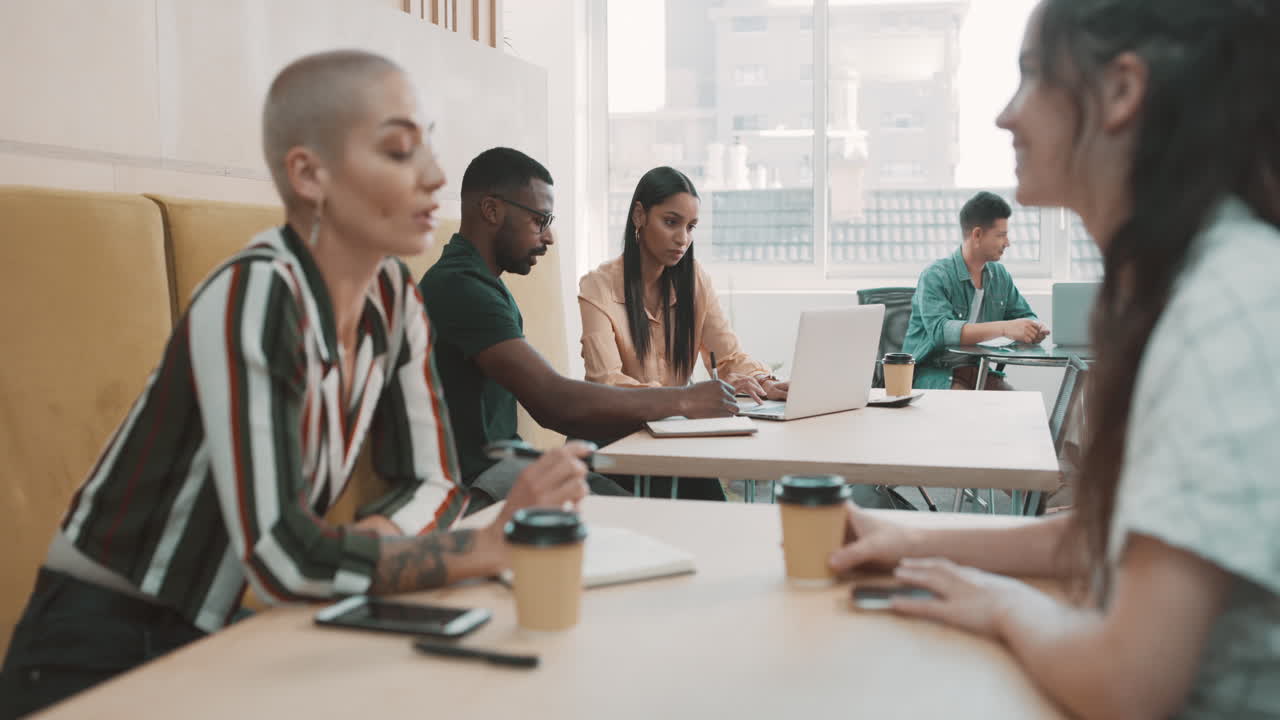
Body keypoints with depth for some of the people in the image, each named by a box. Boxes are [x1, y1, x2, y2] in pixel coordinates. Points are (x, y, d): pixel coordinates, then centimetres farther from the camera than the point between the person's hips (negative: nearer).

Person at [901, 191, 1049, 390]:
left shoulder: (1000, 276, 10)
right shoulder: (935, 276, -12)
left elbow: (1025, 316, 17)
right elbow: (940, 330, -27)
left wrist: (1035, 329, -9)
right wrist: (1004, 328, -37)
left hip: (977, 369, 6)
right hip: (934, 372, -6)